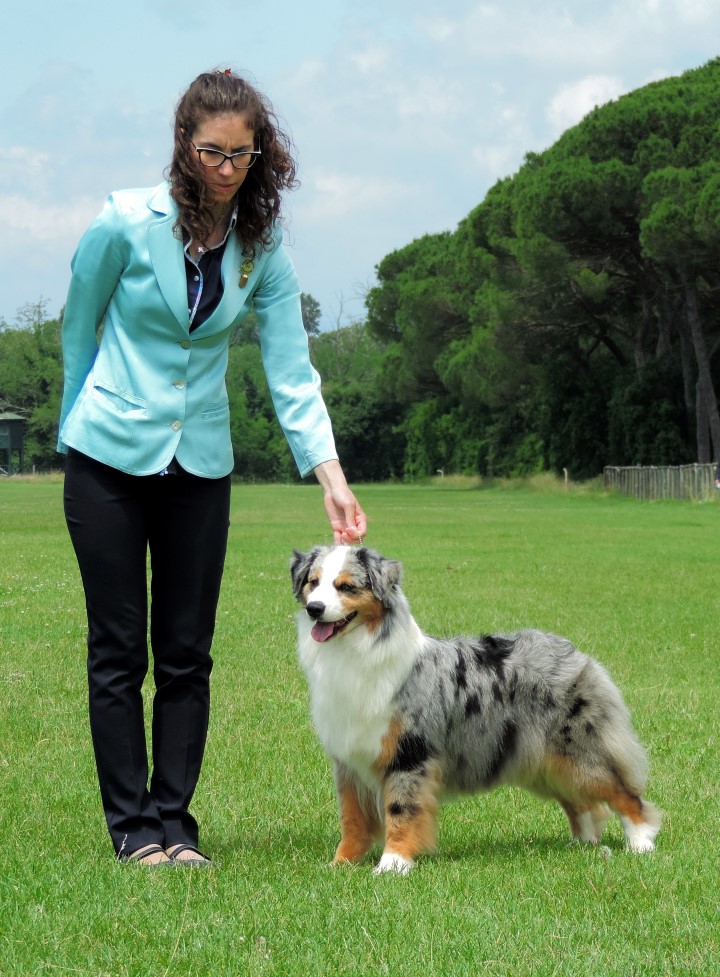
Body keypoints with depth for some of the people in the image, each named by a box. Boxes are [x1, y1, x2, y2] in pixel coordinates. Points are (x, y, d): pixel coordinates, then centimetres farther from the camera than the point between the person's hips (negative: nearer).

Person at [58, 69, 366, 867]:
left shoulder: (262, 247, -2)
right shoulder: (126, 223, -12)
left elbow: (291, 372, -5)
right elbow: (78, 326, 3)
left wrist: (332, 479, -14)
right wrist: (80, 423, 9)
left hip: (200, 464, 3)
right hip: (110, 460, -3)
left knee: (186, 656, 5)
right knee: (118, 652, 1)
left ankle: (175, 824, 13)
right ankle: (132, 827, 9)